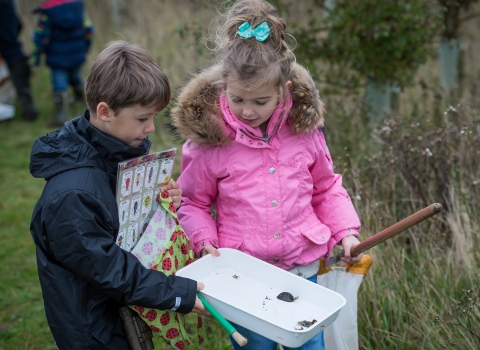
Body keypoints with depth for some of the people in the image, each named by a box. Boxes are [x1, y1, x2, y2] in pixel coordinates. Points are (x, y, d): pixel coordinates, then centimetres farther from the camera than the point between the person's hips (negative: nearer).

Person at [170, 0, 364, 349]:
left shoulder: (303, 128, -4)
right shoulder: (208, 138, -10)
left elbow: (326, 188, 10)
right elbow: (193, 203, 3)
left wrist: (346, 231, -1)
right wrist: (205, 240, -13)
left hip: (303, 270, 2)